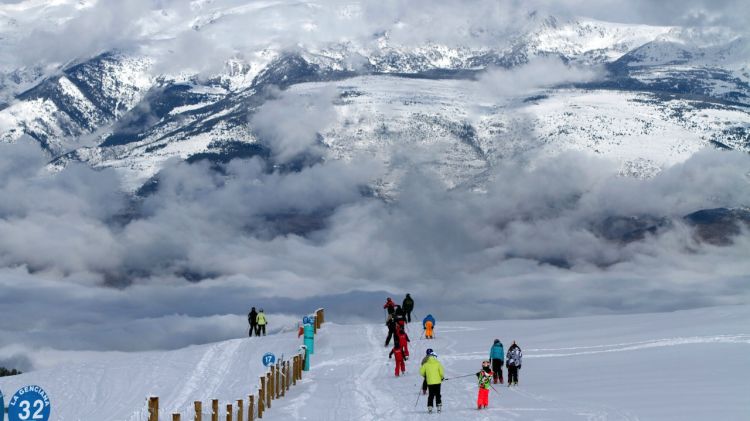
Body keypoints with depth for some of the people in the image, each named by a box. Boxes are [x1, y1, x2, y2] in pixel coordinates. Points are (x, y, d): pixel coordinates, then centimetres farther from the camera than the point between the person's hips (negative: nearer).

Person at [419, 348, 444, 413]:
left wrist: (424, 375, 20)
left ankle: (430, 407, 0)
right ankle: (439, 407, 7)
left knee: (431, 395, 9)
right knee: (438, 395, 11)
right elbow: (442, 371, -9)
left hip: (429, 382, 0)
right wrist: (442, 377, 11)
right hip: (437, 381, 0)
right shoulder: (437, 363, -6)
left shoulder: (426, 364, -4)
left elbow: (421, 372, -1)